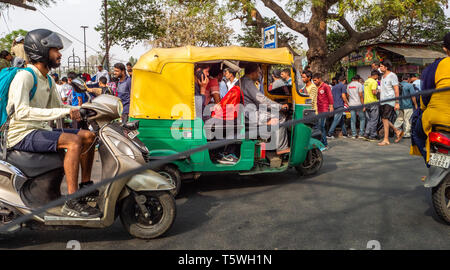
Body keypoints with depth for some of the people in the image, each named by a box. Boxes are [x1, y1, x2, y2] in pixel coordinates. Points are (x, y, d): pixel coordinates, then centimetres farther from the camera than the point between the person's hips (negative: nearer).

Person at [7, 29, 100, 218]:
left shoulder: (48, 80, 16)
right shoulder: (24, 76, -13)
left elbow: (58, 107, 24)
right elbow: (22, 112, -28)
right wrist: (63, 112, -32)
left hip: (41, 131, 9)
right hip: (22, 135, -9)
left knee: (88, 136, 5)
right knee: (74, 141, -30)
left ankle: (85, 185, 11)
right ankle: (72, 202, -31)